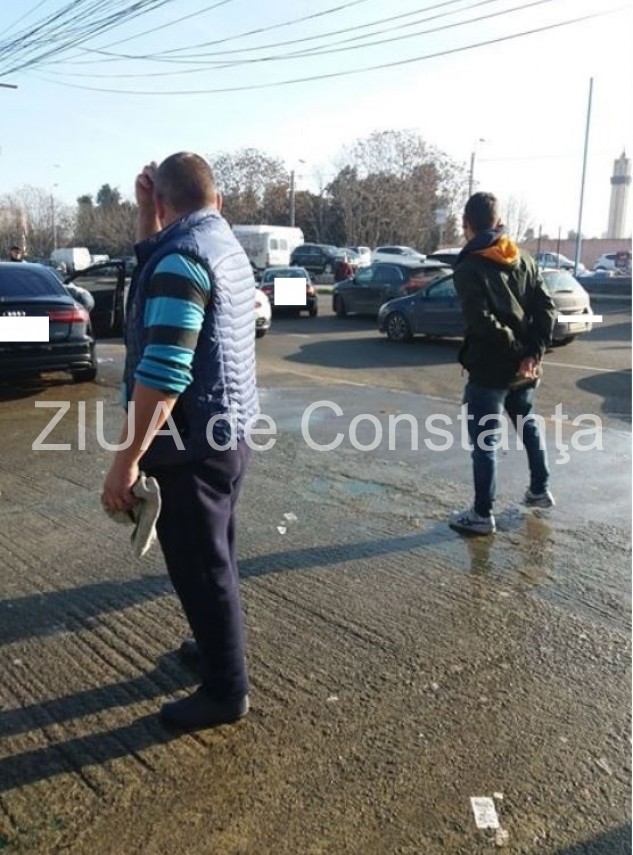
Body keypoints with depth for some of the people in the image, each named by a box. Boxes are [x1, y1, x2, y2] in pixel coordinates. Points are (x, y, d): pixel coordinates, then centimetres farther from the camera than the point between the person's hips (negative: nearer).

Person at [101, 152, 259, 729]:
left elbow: (163, 372, -27)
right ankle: (216, 647, 41)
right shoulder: (226, 245, 11)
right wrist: (143, 215, 11)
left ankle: (226, 691, 18)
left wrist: (127, 460, -23)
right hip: (227, 433, 10)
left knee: (200, 568, 3)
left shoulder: (181, 255, -19)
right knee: (214, 556, 23)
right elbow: (154, 272, 26)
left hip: (192, 443, -10)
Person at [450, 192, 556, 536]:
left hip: (489, 370, -6)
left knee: (484, 442, 2)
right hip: (524, 369, 7)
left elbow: (482, 322, -22)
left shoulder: (468, 268, -11)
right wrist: (533, 353, -7)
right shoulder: (524, 260, 7)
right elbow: (546, 308, 0)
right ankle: (540, 490, 38)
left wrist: (518, 353, -14)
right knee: (529, 427, 25)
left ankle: (482, 515, 9)